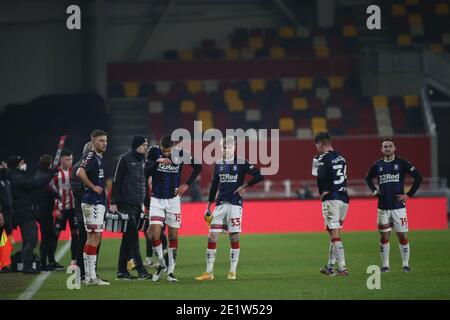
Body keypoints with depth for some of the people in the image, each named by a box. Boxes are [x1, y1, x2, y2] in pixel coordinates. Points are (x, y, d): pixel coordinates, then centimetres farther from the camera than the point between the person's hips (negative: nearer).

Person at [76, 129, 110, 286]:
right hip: (92, 202, -10)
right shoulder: (90, 157, -13)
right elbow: (80, 173, -30)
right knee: (95, 237, -11)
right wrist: (93, 187, -21)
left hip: (99, 202, 10)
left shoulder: (99, 158, 17)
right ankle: (91, 277, -12)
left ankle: (88, 275, 16)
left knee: (92, 237, 12)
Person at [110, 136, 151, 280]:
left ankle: (122, 271, 10)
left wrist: (144, 203, 18)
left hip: (138, 204, 7)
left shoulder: (142, 161, 16)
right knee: (133, 237, -10)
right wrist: (113, 203, -13)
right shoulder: (125, 159, -6)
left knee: (128, 238, 8)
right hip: (126, 204, -7)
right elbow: (117, 181, -9)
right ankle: (141, 270, -14)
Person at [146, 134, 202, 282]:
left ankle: (170, 271, 11)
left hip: (173, 199, 1)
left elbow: (198, 167, 5)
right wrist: (157, 162, -33)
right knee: (154, 235, -13)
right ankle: (161, 265, 9)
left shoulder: (181, 154, -7)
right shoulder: (153, 152, -9)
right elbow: (146, 172, -18)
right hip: (156, 199, -1)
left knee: (173, 236, 2)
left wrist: (187, 184, 0)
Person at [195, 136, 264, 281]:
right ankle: (209, 272, 1)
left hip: (235, 204, -4)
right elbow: (214, 186, 15)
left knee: (234, 237, -2)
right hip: (220, 204, 4)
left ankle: (232, 272, 8)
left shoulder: (241, 163, -3)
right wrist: (208, 207, 14)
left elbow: (259, 176, -7)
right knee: (212, 236, -3)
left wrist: (245, 186, -8)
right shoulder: (218, 164, 10)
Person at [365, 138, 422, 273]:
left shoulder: (402, 163, -3)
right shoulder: (378, 165, 7)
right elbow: (368, 178, 26)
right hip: (383, 207, 3)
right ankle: (385, 265, 12)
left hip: (398, 206, -3)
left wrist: (409, 195, -6)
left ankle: (406, 264, 7)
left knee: (403, 236, -2)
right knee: (384, 237, 4)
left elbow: (418, 178, -3)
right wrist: (374, 190, 9)